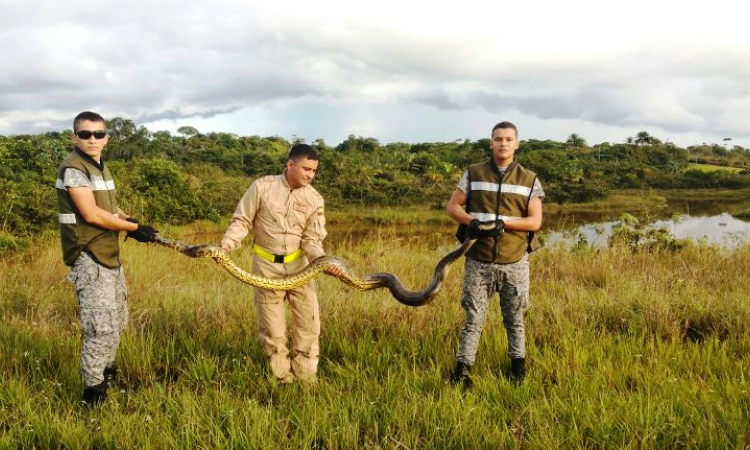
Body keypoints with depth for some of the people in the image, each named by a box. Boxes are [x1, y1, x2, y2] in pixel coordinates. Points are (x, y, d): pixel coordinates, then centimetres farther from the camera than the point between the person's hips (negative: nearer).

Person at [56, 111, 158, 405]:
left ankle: (106, 372, 40)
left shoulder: (101, 167, 12)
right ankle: (93, 392, 7)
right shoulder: (73, 168, -15)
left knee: (117, 321, 20)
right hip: (89, 259, -9)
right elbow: (92, 214, -22)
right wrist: (133, 228, -15)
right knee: (102, 328, -7)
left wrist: (129, 221, -3)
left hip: (109, 255, 9)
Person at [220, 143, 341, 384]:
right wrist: (226, 245, -21)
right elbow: (242, 220, -6)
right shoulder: (262, 186, -12)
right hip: (267, 265, -2)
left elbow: (312, 240, -6)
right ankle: (282, 377, 24)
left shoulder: (314, 199, -6)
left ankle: (306, 377, 19)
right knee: (272, 328, 8)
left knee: (309, 322, 3)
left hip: (299, 264, 2)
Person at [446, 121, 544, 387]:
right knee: (473, 318, 4)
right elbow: (453, 207, 3)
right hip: (479, 262, 0)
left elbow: (535, 221, -3)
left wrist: (503, 222, -18)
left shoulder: (529, 180, 3)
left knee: (515, 319, 14)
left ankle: (518, 365, 31)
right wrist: (471, 222, -17)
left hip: (515, 262, 1)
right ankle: (462, 369, 12)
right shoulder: (473, 174, 4)